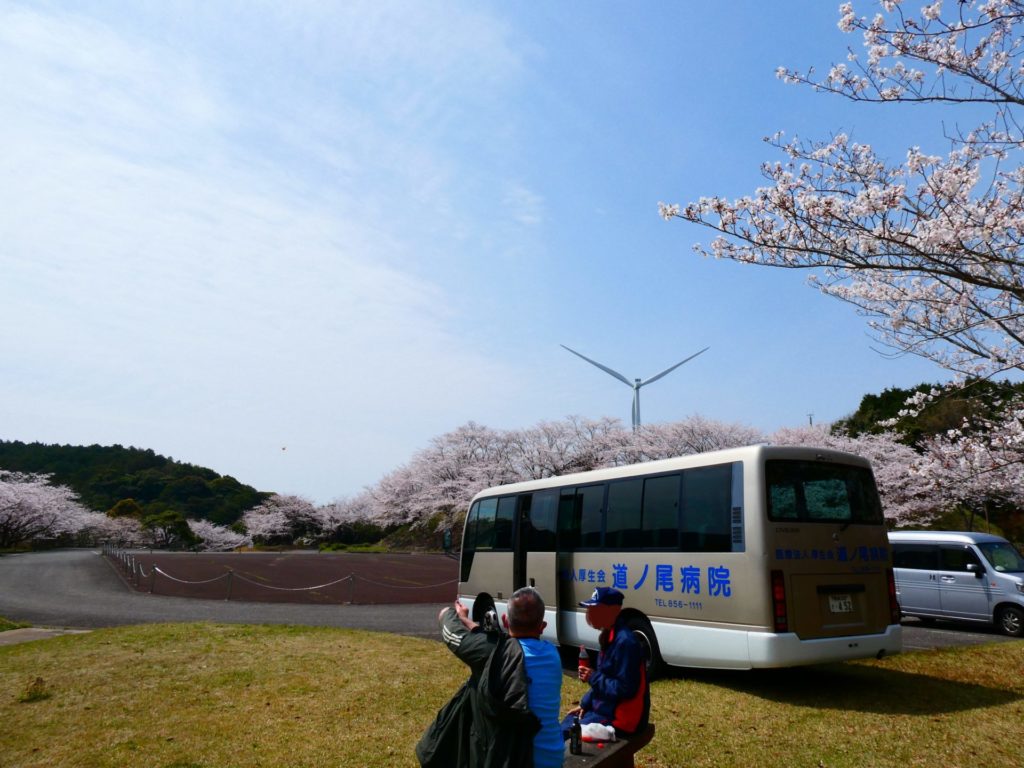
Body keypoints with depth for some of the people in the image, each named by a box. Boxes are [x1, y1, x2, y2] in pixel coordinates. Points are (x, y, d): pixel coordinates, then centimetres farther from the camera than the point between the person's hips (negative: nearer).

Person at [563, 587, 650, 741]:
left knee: (564, 733, -10)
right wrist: (585, 704, 10)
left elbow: (625, 689, -26)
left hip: (621, 719, -10)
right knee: (569, 721, 14)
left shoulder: (625, 642, -24)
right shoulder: (610, 636, 7)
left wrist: (593, 678, -20)